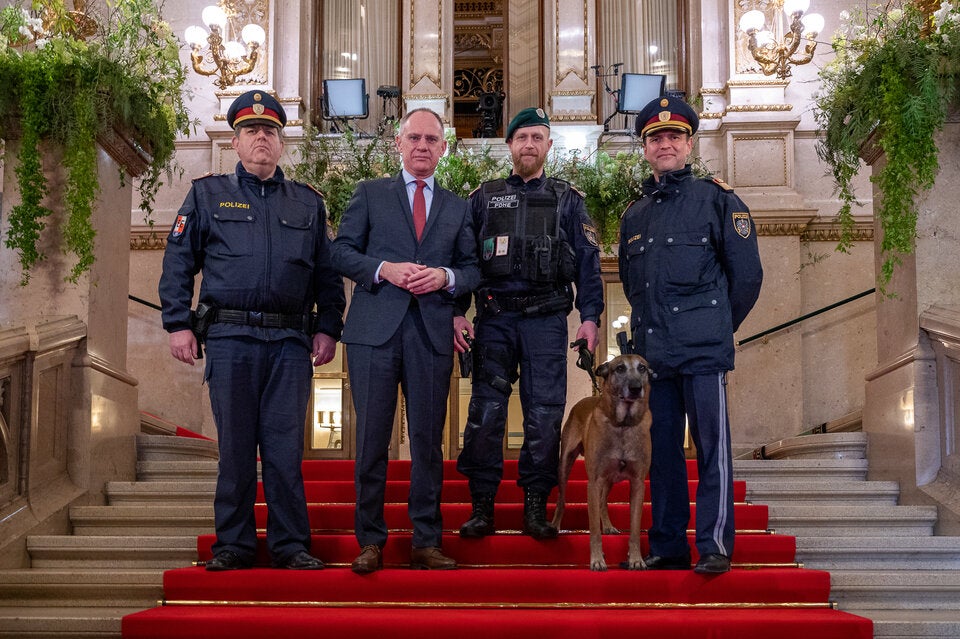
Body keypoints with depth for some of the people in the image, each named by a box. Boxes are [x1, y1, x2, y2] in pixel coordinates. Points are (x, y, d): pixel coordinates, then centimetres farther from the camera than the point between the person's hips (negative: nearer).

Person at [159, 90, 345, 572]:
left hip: (291, 342, 1)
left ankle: (291, 546, 9)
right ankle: (233, 545, 12)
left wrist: (327, 328, 6)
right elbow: (178, 264, 7)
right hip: (230, 338, -1)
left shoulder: (308, 203, 16)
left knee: (285, 446, 1)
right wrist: (178, 325, -2)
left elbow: (327, 274, 15)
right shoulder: (207, 195, 11)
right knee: (235, 446, 3)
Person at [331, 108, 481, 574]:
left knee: (428, 441, 4)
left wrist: (446, 277, -8)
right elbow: (342, 251, 4)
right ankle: (370, 541, 9)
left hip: (432, 335, 2)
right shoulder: (369, 194, 11)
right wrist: (384, 269, -12)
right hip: (375, 330, -2)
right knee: (371, 439, 0)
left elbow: (473, 269, 13)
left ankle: (426, 543, 12)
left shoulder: (457, 207, 17)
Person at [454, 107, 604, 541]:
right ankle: (482, 507, 5)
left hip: (546, 317, 0)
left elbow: (587, 261, 8)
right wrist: (457, 313, 0)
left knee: (544, 413, -2)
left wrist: (589, 317, -2)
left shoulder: (567, 201, 12)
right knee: (485, 410, -3)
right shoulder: (483, 198, 13)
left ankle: (536, 507, 7)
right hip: (494, 316, 1)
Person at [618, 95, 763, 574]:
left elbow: (747, 273, 3)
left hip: (703, 352, -5)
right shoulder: (634, 216, 18)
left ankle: (714, 546, 1)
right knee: (661, 450, 7)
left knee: (711, 447, -5)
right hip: (652, 351, 5)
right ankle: (667, 547, 14)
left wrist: (719, 325, 9)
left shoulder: (716, 199, 3)